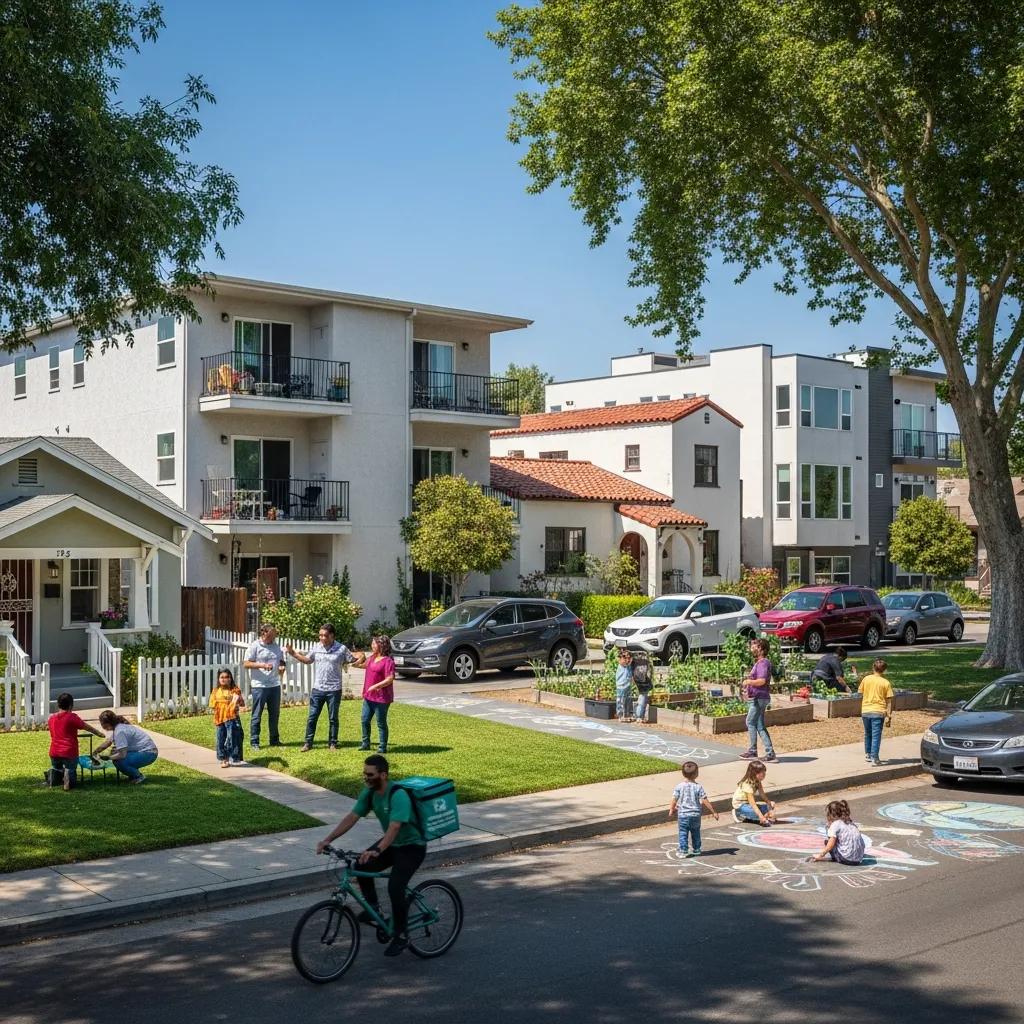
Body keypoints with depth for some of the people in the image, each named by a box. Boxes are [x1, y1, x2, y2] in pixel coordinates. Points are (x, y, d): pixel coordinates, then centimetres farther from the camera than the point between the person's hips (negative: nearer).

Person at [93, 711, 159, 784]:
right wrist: (95, 752, 16)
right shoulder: (117, 727, 7)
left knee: (118, 761, -21)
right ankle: (133, 776, 17)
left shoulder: (119, 731, -22)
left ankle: (139, 777, -3)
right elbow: (108, 742, 23)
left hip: (148, 753, -10)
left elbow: (122, 755, -23)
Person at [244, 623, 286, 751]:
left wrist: (282, 667, -1)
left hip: (275, 685, 6)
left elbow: (281, 661, 22)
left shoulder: (276, 646, 11)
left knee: (274, 714, 12)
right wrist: (262, 665, -21)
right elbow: (246, 664, -10)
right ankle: (254, 742, 7)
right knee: (257, 715, 1)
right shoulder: (255, 646, -6)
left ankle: (274, 740, 23)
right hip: (259, 686, -6)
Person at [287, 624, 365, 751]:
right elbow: (307, 660, 18)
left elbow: (353, 661, 0)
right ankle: (308, 743, 14)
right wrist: (293, 653, 9)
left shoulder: (341, 649, -7)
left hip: (334, 690, -3)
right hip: (317, 689, 3)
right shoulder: (316, 648, 3)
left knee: (333, 718, 8)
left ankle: (332, 743, 19)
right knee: (312, 717, 6)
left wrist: (361, 658, -23)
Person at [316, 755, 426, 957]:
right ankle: (373, 909, 5)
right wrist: (328, 839, -16)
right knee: (362, 866, -14)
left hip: (411, 847, -8)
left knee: (395, 887, -22)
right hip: (391, 843, 8)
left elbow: (394, 827, -42)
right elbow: (352, 817, -6)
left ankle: (400, 936, -3)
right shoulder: (369, 792, -7)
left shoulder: (398, 796, -31)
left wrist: (376, 851, -56)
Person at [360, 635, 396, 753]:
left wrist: (375, 686, -26)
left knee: (381, 723, 1)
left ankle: (382, 747, 10)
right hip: (369, 696, 8)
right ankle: (365, 743, 26)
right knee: (365, 720, 13)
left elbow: (390, 679, -23)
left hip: (381, 698, -8)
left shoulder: (388, 661, -17)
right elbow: (365, 665, 32)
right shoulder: (372, 657, 9)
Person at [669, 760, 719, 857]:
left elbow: (674, 800, -5)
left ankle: (683, 851, 4)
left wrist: (672, 809, 12)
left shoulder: (679, 786, -9)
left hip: (683, 814, -1)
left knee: (683, 833, 7)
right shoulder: (698, 787, -10)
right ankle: (697, 850, 26)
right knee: (695, 833, 17)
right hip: (695, 815, 1)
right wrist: (714, 812, -4)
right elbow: (705, 801, -10)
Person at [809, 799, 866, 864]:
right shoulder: (850, 823, 19)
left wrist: (821, 855, 7)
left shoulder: (835, 824, -2)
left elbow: (831, 845, -7)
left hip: (848, 858, -7)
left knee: (827, 842, 8)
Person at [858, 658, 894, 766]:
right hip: (878, 712, -3)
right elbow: (889, 701, -4)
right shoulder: (886, 683, -4)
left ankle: (867, 754, 29)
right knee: (876, 736, -1)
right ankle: (874, 758, -7)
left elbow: (859, 691, 12)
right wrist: (888, 716, -1)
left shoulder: (866, 679, -1)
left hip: (865, 711, 3)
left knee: (868, 734, 20)